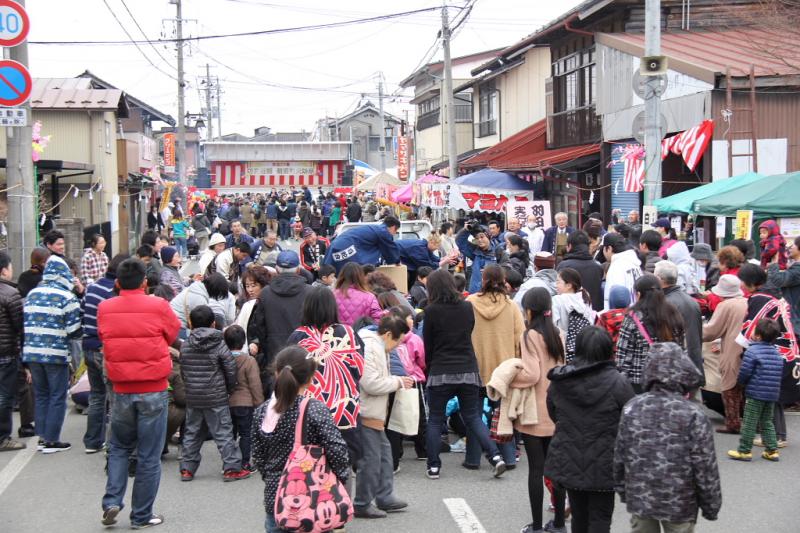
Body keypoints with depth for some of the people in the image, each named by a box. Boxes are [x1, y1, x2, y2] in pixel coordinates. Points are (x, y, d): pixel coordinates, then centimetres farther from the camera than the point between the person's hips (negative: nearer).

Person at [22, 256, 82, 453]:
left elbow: (26, 323, 11)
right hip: (56, 353, -5)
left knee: (41, 395, 16)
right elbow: (74, 331, -9)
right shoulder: (67, 297, -8)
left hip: (31, 352, 5)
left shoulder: (32, 294, 9)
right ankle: (52, 440, 5)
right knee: (57, 397, 4)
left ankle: (42, 436, 17)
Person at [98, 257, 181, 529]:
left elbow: (104, 339, 9)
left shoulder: (105, 309, -2)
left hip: (122, 391, 3)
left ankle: (111, 501, 7)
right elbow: (173, 335, 4)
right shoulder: (158, 306, -10)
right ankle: (141, 516, 11)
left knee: (119, 448, 21)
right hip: (153, 390, -2)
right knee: (149, 456, 6)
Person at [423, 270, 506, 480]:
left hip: (441, 373, -3)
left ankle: (433, 466, 7)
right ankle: (495, 456, -4)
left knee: (434, 420, 8)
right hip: (468, 370, 4)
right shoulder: (467, 307, 4)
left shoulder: (432, 311, -7)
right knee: (473, 417, 10)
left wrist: (428, 367, 16)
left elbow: (428, 344, 1)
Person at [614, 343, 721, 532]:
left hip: (639, 499, 4)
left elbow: (619, 458, 4)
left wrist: (623, 492, 18)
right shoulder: (693, 415, -17)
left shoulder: (632, 408, -4)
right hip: (679, 504, -3)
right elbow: (705, 468, -13)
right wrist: (711, 506, 0)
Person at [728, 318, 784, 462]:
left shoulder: (752, 351, -13)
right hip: (773, 395, 7)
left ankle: (744, 451, 5)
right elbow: (780, 375, 13)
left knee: (749, 423, 1)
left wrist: (742, 383, 6)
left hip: (755, 393, -7)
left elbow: (744, 373, -13)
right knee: (767, 423, 17)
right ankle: (772, 450, 16)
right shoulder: (777, 354, 9)